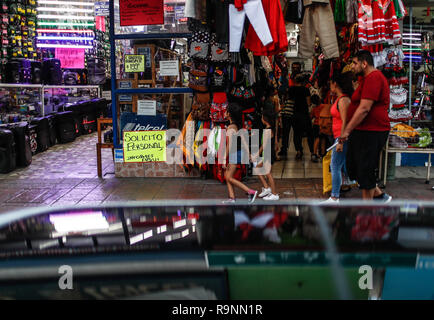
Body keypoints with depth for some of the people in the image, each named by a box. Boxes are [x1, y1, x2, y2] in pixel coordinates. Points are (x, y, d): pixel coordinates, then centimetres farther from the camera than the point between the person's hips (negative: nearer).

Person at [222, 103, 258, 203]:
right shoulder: (237, 126, 9)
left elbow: (229, 145, -20)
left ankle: (251, 192, -8)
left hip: (234, 154, -9)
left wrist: (224, 160, -17)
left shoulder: (230, 128, -18)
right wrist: (248, 155, 16)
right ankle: (232, 197, 13)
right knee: (227, 176, 13)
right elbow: (243, 141, 12)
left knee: (229, 178, -5)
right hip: (239, 153, 9)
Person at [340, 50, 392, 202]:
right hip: (362, 131, 11)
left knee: (365, 170, -3)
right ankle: (379, 196, 24)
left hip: (372, 133, -11)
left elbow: (364, 108, -22)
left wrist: (347, 130, -19)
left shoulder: (373, 78, -15)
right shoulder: (366, 78, 20)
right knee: (353, 166, 14)